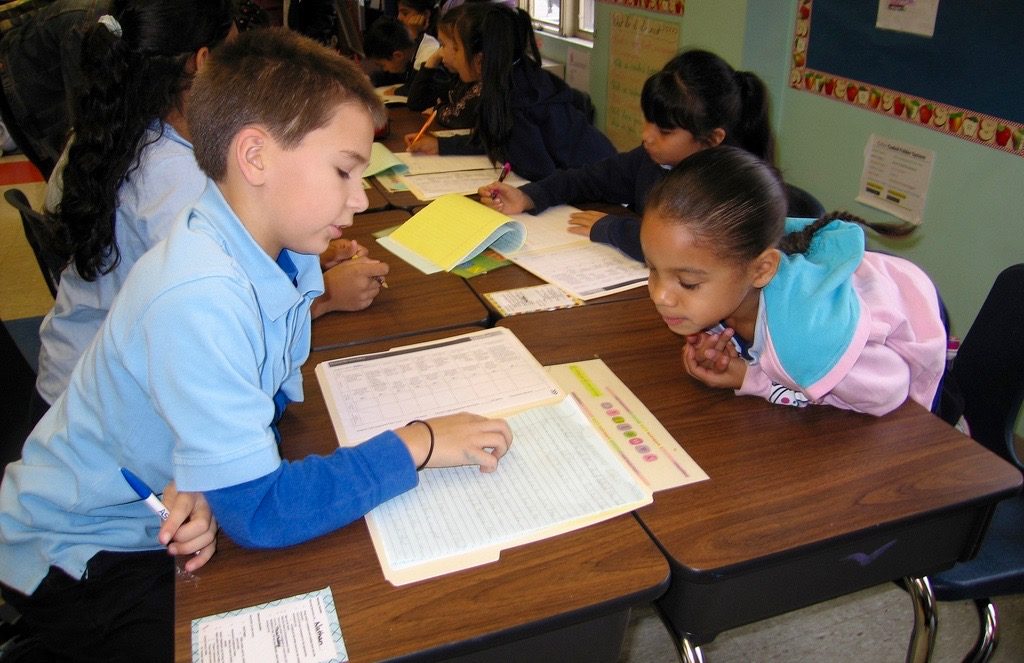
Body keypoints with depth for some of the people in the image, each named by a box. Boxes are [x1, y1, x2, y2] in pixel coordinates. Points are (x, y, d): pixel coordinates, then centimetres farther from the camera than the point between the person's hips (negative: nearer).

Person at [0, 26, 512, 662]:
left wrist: (205, 486, -23)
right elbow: (259, 511, -34)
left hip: (162, 515, 6)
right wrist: (416, 444, -27)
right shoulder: (198, 298, -36)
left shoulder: (283, 253, -11)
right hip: (73, 558, -6)